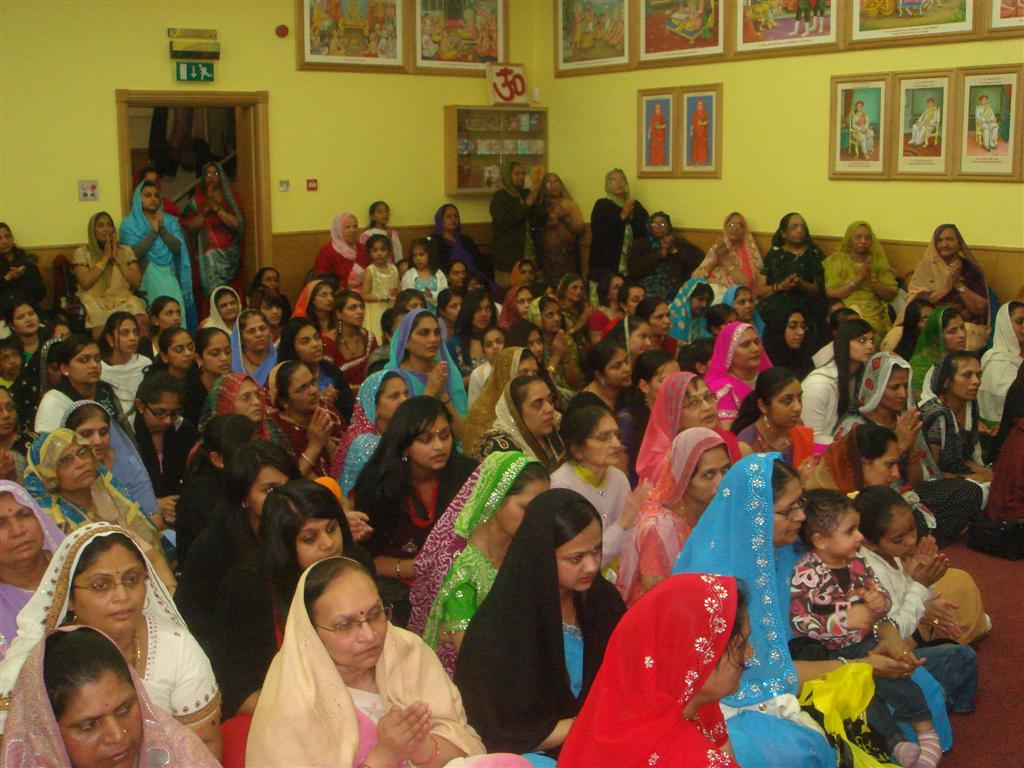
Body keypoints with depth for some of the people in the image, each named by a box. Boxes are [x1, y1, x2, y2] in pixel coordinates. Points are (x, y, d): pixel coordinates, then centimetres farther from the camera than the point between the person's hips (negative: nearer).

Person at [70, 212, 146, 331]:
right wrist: (105, 257, -1)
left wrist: (117, 258, 1)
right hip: (95, 301, -2)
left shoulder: (126, 251, 18)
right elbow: (85, 283, -5)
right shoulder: (82, 252, 11)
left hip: (124, 299, 2)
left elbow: (136, 283, 6)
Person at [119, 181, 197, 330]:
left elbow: (178, 247, -1)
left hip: (169, 277, 2)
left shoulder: (170, 221, 12)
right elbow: (134, 252, -9)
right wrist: (153, 231, -12)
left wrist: (162, 229, -12)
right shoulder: (129, 224, 5)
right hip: (145, 277, -2)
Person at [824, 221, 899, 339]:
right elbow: (831, 294, -4)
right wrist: (859, 278, -8)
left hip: (874, 315, 1)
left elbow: (891, 295, 7)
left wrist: (871, 279, -7)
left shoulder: (878, 260, 13)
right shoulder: (836, 260, 8)